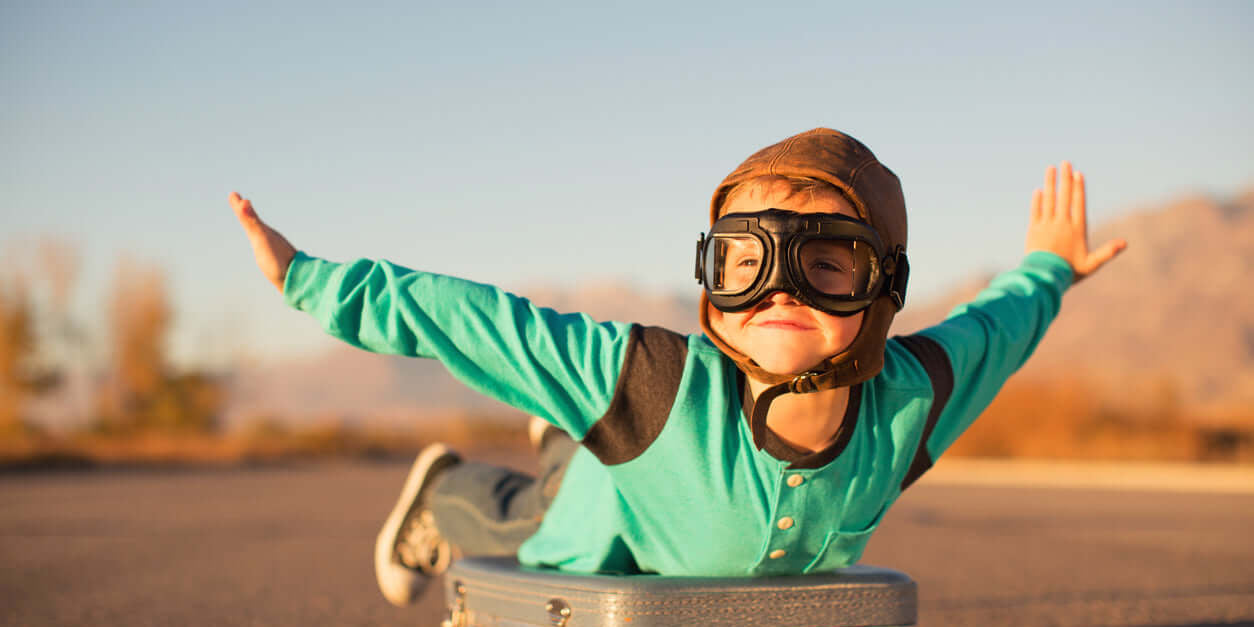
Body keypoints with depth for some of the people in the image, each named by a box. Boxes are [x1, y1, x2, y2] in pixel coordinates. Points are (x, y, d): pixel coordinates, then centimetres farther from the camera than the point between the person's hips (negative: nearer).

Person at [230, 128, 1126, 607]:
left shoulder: (910, 397, -40)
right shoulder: (663, 384, -50)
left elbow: (993, 326, -19)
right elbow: (477, 320, -43)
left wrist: (1047, 270, 2)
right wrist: (311, 279, -38)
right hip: (620, 548, -4)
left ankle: (577, 444, 67)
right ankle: (449, 494, 59)